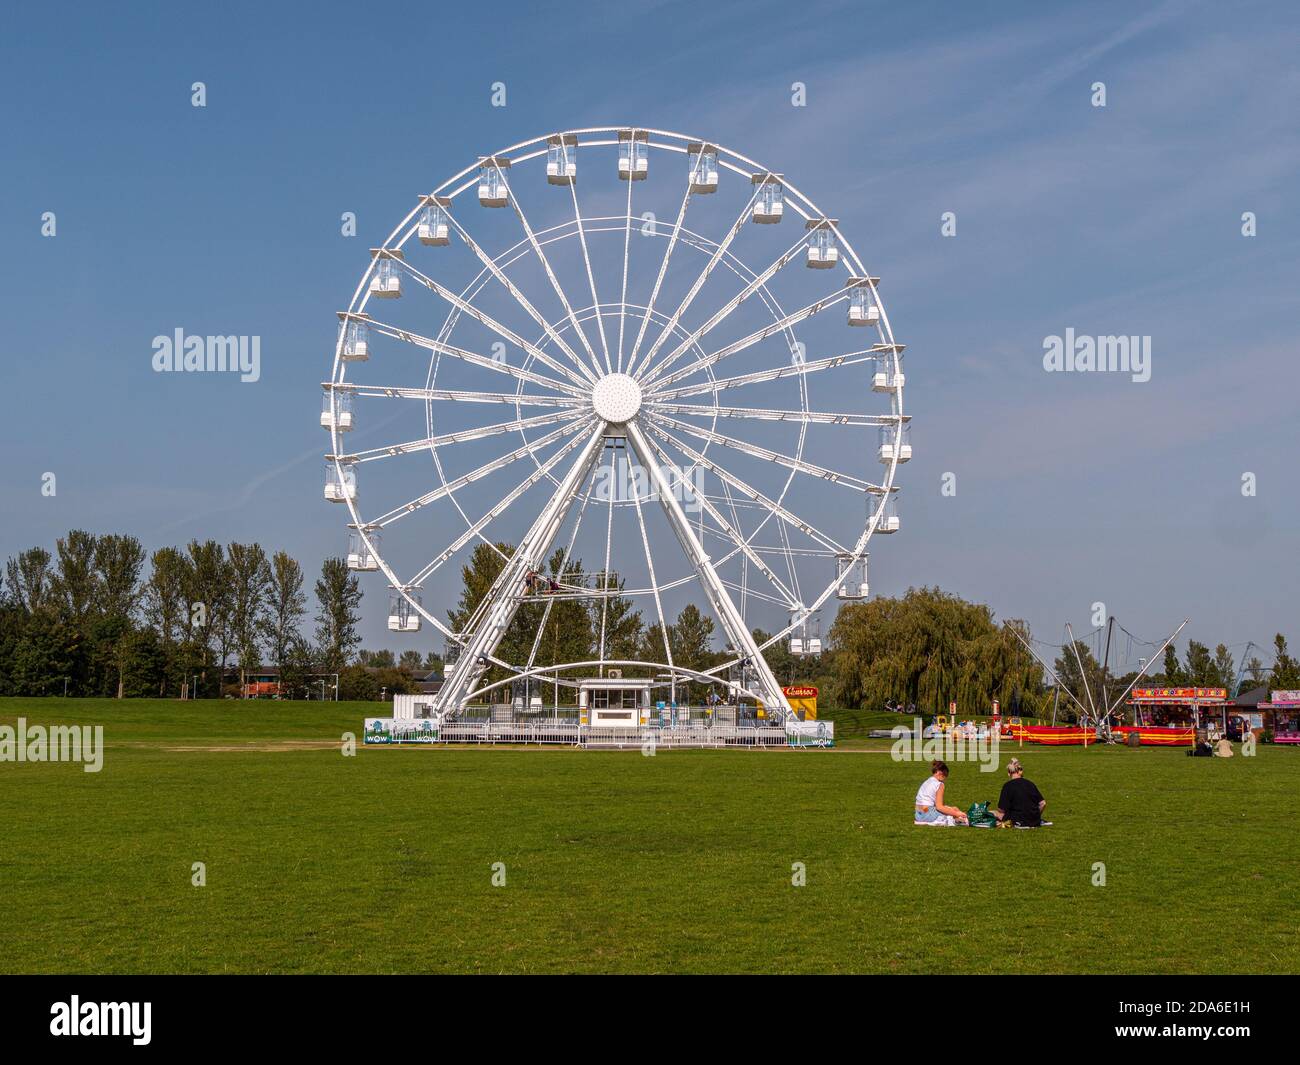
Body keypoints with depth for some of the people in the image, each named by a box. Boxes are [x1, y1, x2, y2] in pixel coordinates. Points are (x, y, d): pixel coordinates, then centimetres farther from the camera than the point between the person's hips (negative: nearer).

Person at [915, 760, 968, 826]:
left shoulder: (926, 783, 18)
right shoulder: (939, 784, -8)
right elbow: (939, 807, -15)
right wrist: (956, 813, -14)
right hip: (927, 814, -8)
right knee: (955, 809, 5)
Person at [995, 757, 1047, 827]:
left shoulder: (1008, 786, -9)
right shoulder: (1030, 784, 5)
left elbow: (1001, 809, -11)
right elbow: (1042, 803, 5)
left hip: (1018, 820, -6)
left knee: (994, 813, 7)